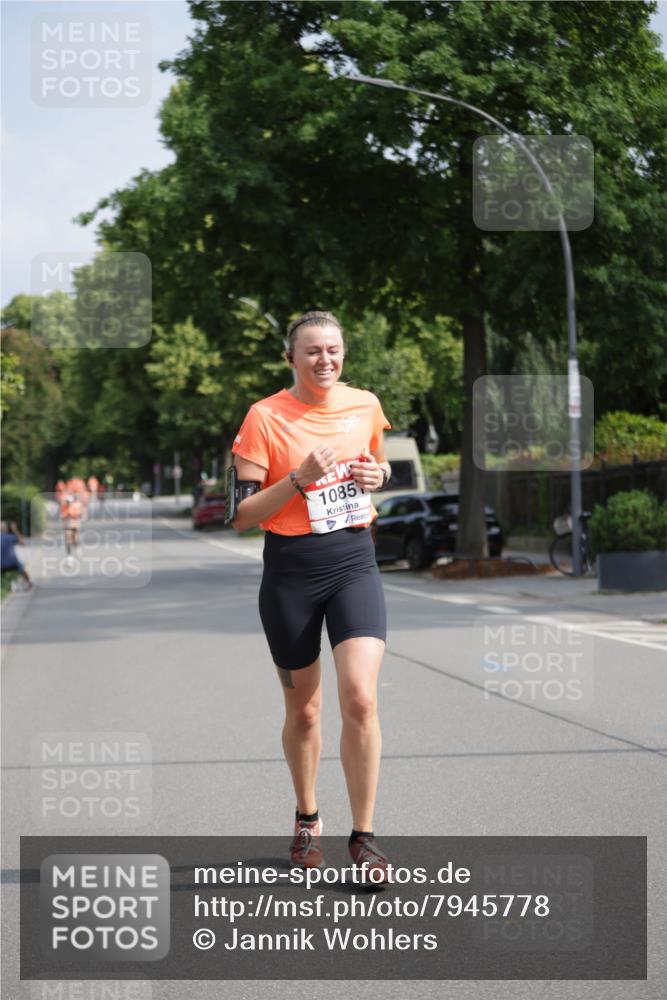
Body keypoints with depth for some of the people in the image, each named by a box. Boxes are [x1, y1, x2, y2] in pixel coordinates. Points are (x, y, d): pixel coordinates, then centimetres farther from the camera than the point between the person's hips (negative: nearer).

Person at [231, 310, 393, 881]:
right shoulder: (265, 416, -7)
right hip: (291, 572, -2)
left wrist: (379, 475, 2)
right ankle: (307, 818, 34)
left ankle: (363, 836, -3)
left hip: (355, 562, 2)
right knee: (303, 709, 10)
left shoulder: (365, 404, 5)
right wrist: (299, 479, -21)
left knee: (360, 699, -14)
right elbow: (243, 515, -8)